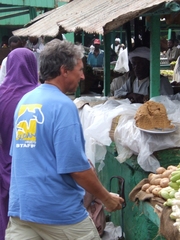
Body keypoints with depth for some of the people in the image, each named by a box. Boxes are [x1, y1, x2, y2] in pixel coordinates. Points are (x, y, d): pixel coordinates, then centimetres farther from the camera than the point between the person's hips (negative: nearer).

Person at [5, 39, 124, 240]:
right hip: (57, 210, -6)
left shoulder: (24, 100, 7)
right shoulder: (63, 105, -15)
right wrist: (106, 198, -4)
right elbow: (75, 167, -18)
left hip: (20, 206, 6)